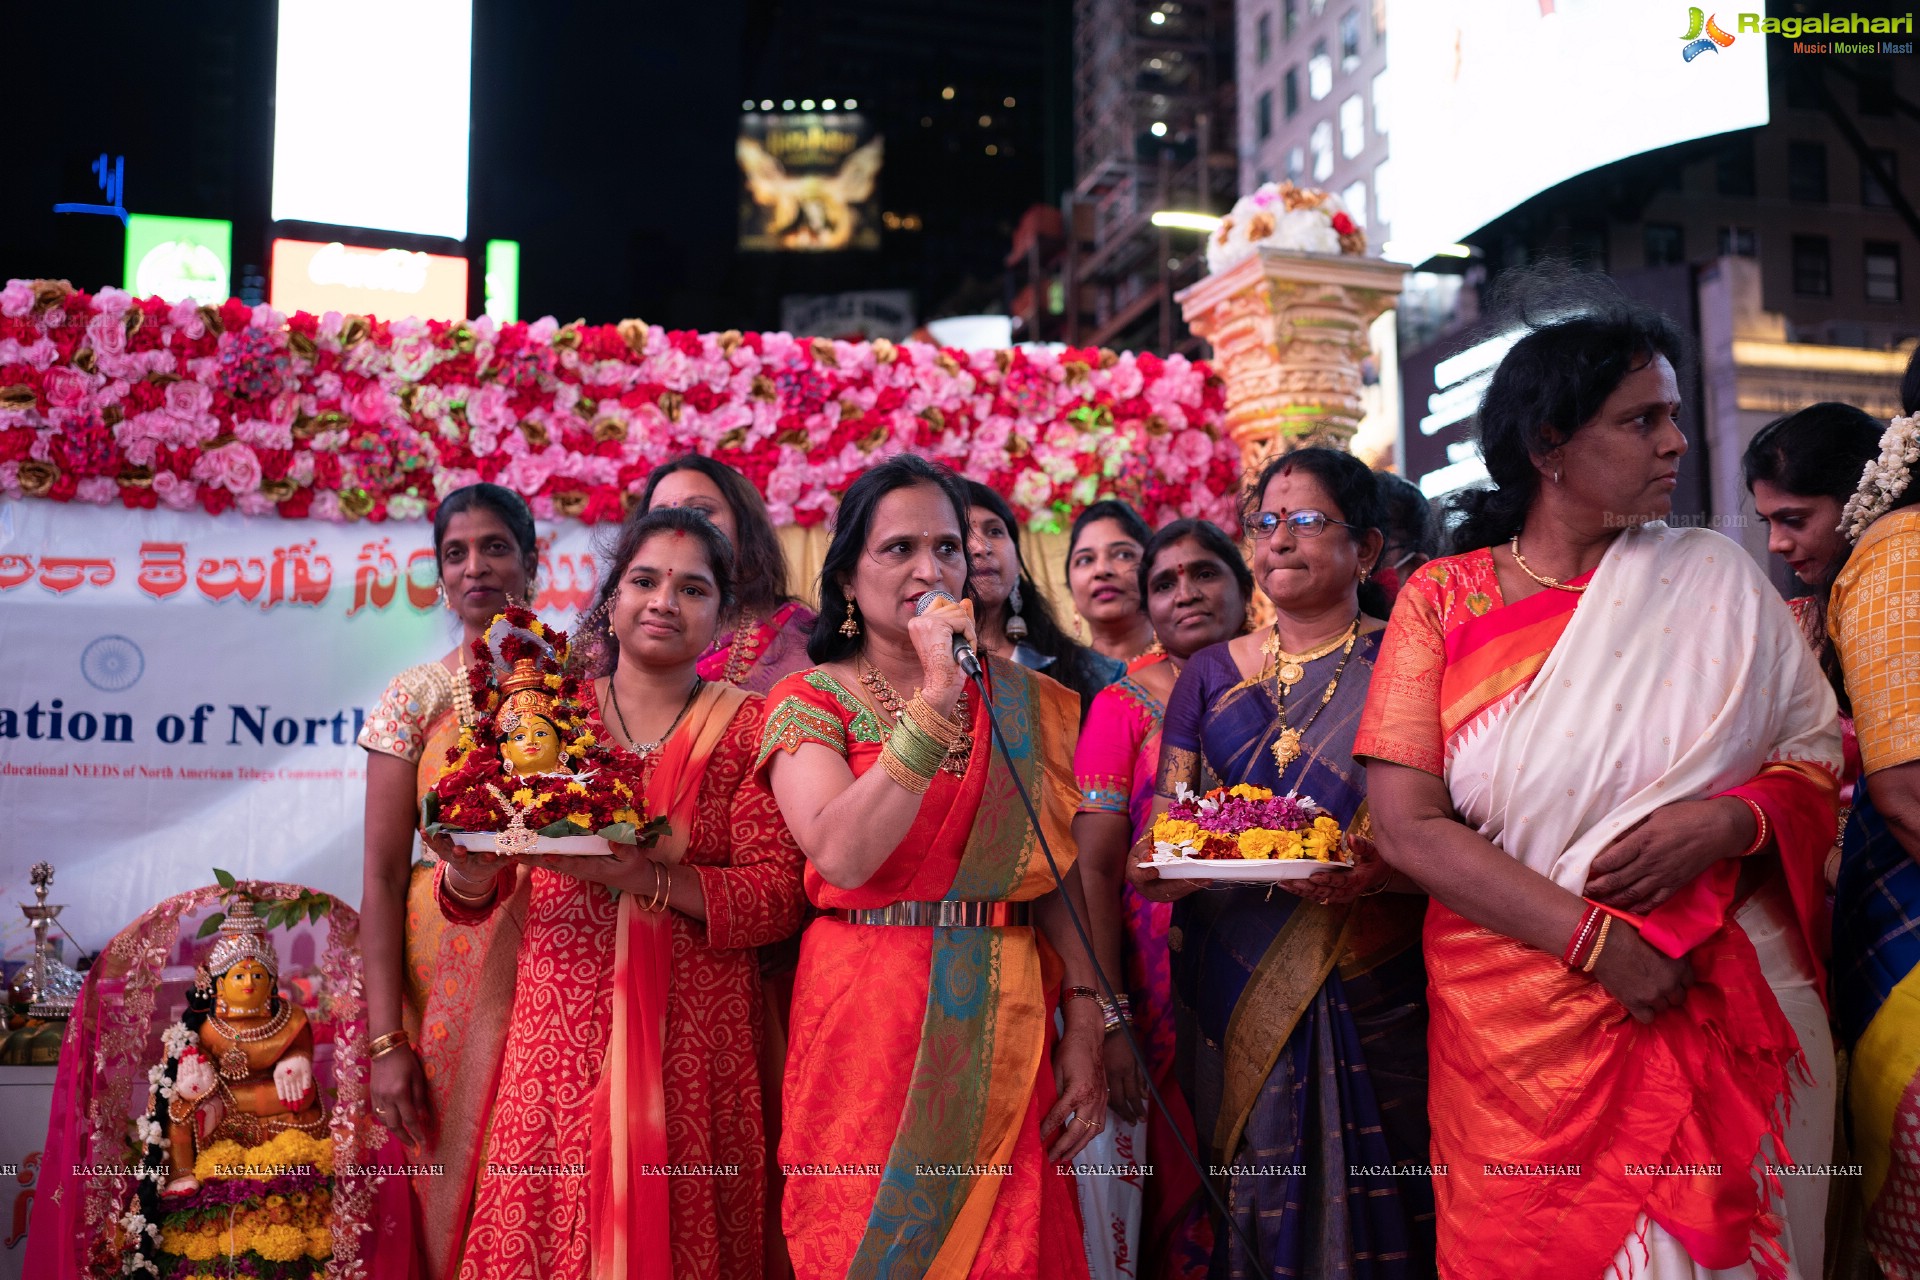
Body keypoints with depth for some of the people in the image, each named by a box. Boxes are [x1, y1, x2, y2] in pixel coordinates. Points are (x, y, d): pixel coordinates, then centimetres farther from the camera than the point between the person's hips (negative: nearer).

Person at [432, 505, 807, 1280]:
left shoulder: (748, 727, 3)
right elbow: (467, 898, 7)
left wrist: (643, 876, -21)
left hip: (696, 1040, -1)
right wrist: (471, 873, -16)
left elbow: (779, 895, -8)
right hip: (559, 1035, 1)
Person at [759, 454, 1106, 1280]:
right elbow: (843, 855, -19)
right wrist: (934, 699, -19)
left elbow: (1063, 879, 5)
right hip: (867, 1019, -3)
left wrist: (1085, 1026, -4)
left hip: (1006, 1025, 3)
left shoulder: (1023, 701, 8)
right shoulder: (811, 700, -1)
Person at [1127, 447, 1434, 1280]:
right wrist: (1152, 867, -12)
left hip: (1369, 990, -2)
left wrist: (1384, 871, -22)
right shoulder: (1212, 674, 11)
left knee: (1366, 1211, 0)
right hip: (1234, 993, 2)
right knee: (1254, 1206, 5)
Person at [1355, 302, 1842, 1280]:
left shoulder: (1717, 582, 4)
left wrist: (1724, 823, -17)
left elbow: (1817, 757, 6)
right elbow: (1406, 825, -9)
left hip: (1722, 1005, 1)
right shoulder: (1442, 600, -1)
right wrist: (1594, 941, -17)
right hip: (1519, 1024, -1)